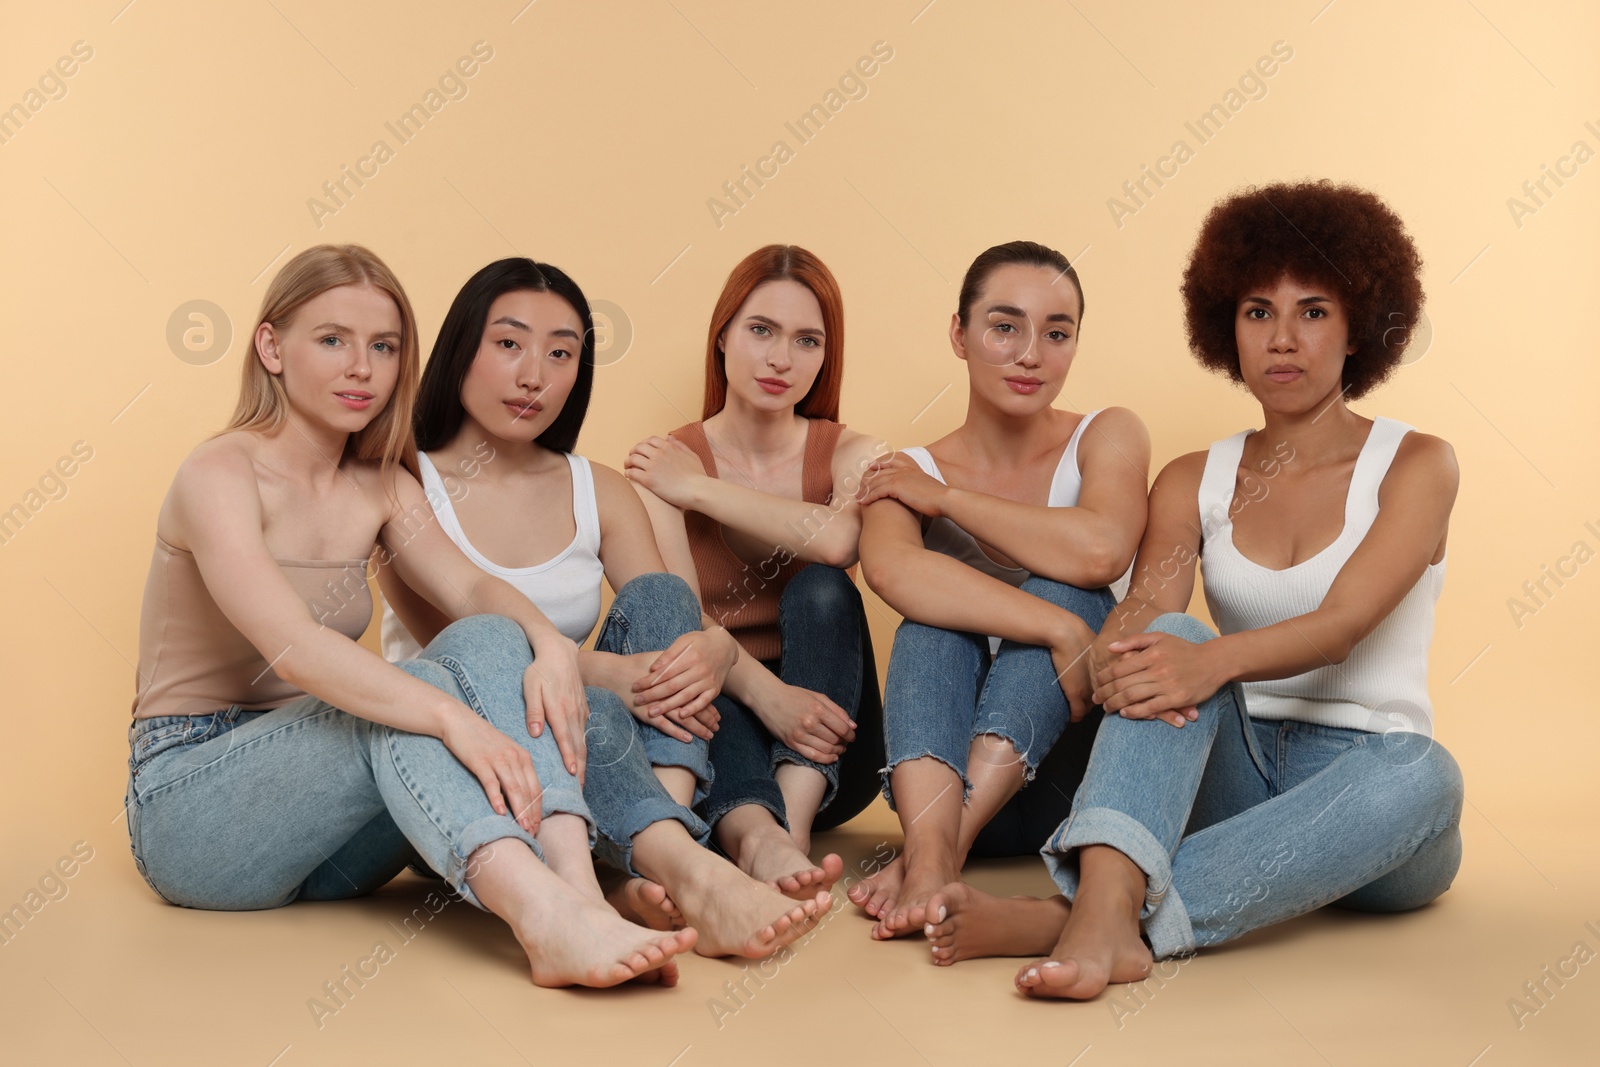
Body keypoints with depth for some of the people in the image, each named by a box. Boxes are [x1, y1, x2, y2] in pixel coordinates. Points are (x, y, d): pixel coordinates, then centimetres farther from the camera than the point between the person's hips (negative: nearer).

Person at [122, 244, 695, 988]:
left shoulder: (381, 487, 9)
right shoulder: (220, 474, -13)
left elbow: (473, 590, -7)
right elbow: (293, 645, -30)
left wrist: (552, 645, -29)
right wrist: (453, 719, -43)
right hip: (188, 807, -6)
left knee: (493, 642, -20)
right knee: (407, 704, -33)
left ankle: (577, 889, -40)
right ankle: (544, 914, -53)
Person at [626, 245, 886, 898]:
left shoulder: (851, 456, 5)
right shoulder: (660, 465, 1)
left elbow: (839, 540, -22)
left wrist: (699, 490, -10)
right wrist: (764, 691, -35)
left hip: (822, 754, 1)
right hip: (717, 712, -1)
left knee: (822, 590, -24)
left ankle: (791, 821, -39)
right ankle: (754, 832, -56)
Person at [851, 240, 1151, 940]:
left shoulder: (1108, 436, 0)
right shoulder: (906, 474, 0)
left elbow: (1100, 549, -25)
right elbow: (889, 570, -26)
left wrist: (945, 496, -13)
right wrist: (1060, 635, -35)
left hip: (1066, 763, 0)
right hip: (947, 758, 1)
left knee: (1066, 593, -25)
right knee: (933, 618, -26)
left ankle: (941, 845, -41)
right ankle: (928, 853, -49)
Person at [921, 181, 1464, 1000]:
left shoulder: (1414, 465, 0)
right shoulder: (1195, 481, 9)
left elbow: (1341, 623, -18)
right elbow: (1147, 610, -10)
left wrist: (1216, 661, -39)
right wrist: (1120, 654, -36)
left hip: (1366, 772, -1)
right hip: (1237, 770, 2)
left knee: (1420, 776, -37)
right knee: (1170, 641, -28)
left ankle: (1068, 916, -49)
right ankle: (1107, 910, -54)